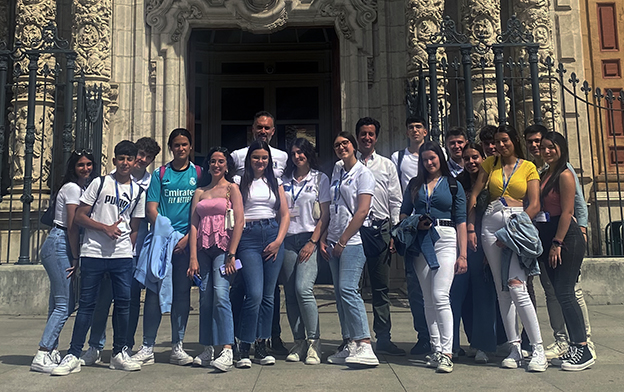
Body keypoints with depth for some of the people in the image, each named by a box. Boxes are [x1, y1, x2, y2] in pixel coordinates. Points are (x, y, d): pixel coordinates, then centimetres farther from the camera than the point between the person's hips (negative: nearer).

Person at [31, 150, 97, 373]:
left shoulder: (82, 188, 19)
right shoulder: (73, 188, -9)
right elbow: (72, 226, -14)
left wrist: (75, 257, 9)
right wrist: (76, 258, -11)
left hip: (61, 247, 10)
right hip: (60, 245, -10)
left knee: (58, 303, 11)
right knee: (64, 305, -11)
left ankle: (51, 351, 18)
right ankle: (41, 357, -10)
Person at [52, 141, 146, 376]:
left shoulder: (138, 192, 11)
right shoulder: (100, 183, 3)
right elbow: (79, 217, 0)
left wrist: (128, 252, 7)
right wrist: (105, 227, -11)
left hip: (122, 255, 2)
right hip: (93, 253, -2)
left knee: (123, 302, 2)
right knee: (87, 303, 0)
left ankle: (119, 353, 16)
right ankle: (73, 355, 7)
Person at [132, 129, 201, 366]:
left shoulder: (199, 174, 8)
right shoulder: (160, 174, 10)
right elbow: (151, 208, 3)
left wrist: (188, 236, -8)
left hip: (187, 242, 0)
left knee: (182, 293, 4)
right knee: (154, 291, -2)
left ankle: (177, 347, 14)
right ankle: (147, 348, 6)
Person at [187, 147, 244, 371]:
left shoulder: (231, 188, 6)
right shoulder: (200, 191, 17)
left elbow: (239, 222, -4)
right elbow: (193, 225, 9)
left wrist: (231, 254, -12)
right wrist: (193, 258, -1)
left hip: (223, 247, -4)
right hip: (203, 248, 4)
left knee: (220, 294, -17)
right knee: (205, 298, 3)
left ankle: (227, 351, -18)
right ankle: (207, 350, 12)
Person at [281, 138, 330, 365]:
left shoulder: (320, 179, 6)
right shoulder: (285, 180, 15)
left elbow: (325, 215, 0)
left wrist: (313, 242, -9)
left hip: (310, 239, -4)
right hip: (287, 239, 4)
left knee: (303, 288, -18)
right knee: (290, 293, 2)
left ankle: (314, 342, -6)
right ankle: (299, 342, 12)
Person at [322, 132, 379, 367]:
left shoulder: (363, 174, -3)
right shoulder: (337, 171, 17)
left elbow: (362, 211, -12)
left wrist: (342, 241, -12)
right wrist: (324, 239, 10)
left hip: (352, 241, -7)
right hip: (334, 242, 7)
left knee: (348, 289, -18)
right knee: (339, 292, 6)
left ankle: (365, 346, -18)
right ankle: (349, 343, 12)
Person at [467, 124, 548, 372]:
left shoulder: (528, 167, 7)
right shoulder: (490, 164, 14)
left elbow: (534, 205, -1)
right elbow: (474, 195, 10)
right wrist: (471, 227, 1)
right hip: (491, 224, 3)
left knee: (516, 287, -16)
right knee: (501, 289, 2)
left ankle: (538, 349, -8)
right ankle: (515, 348, 9)